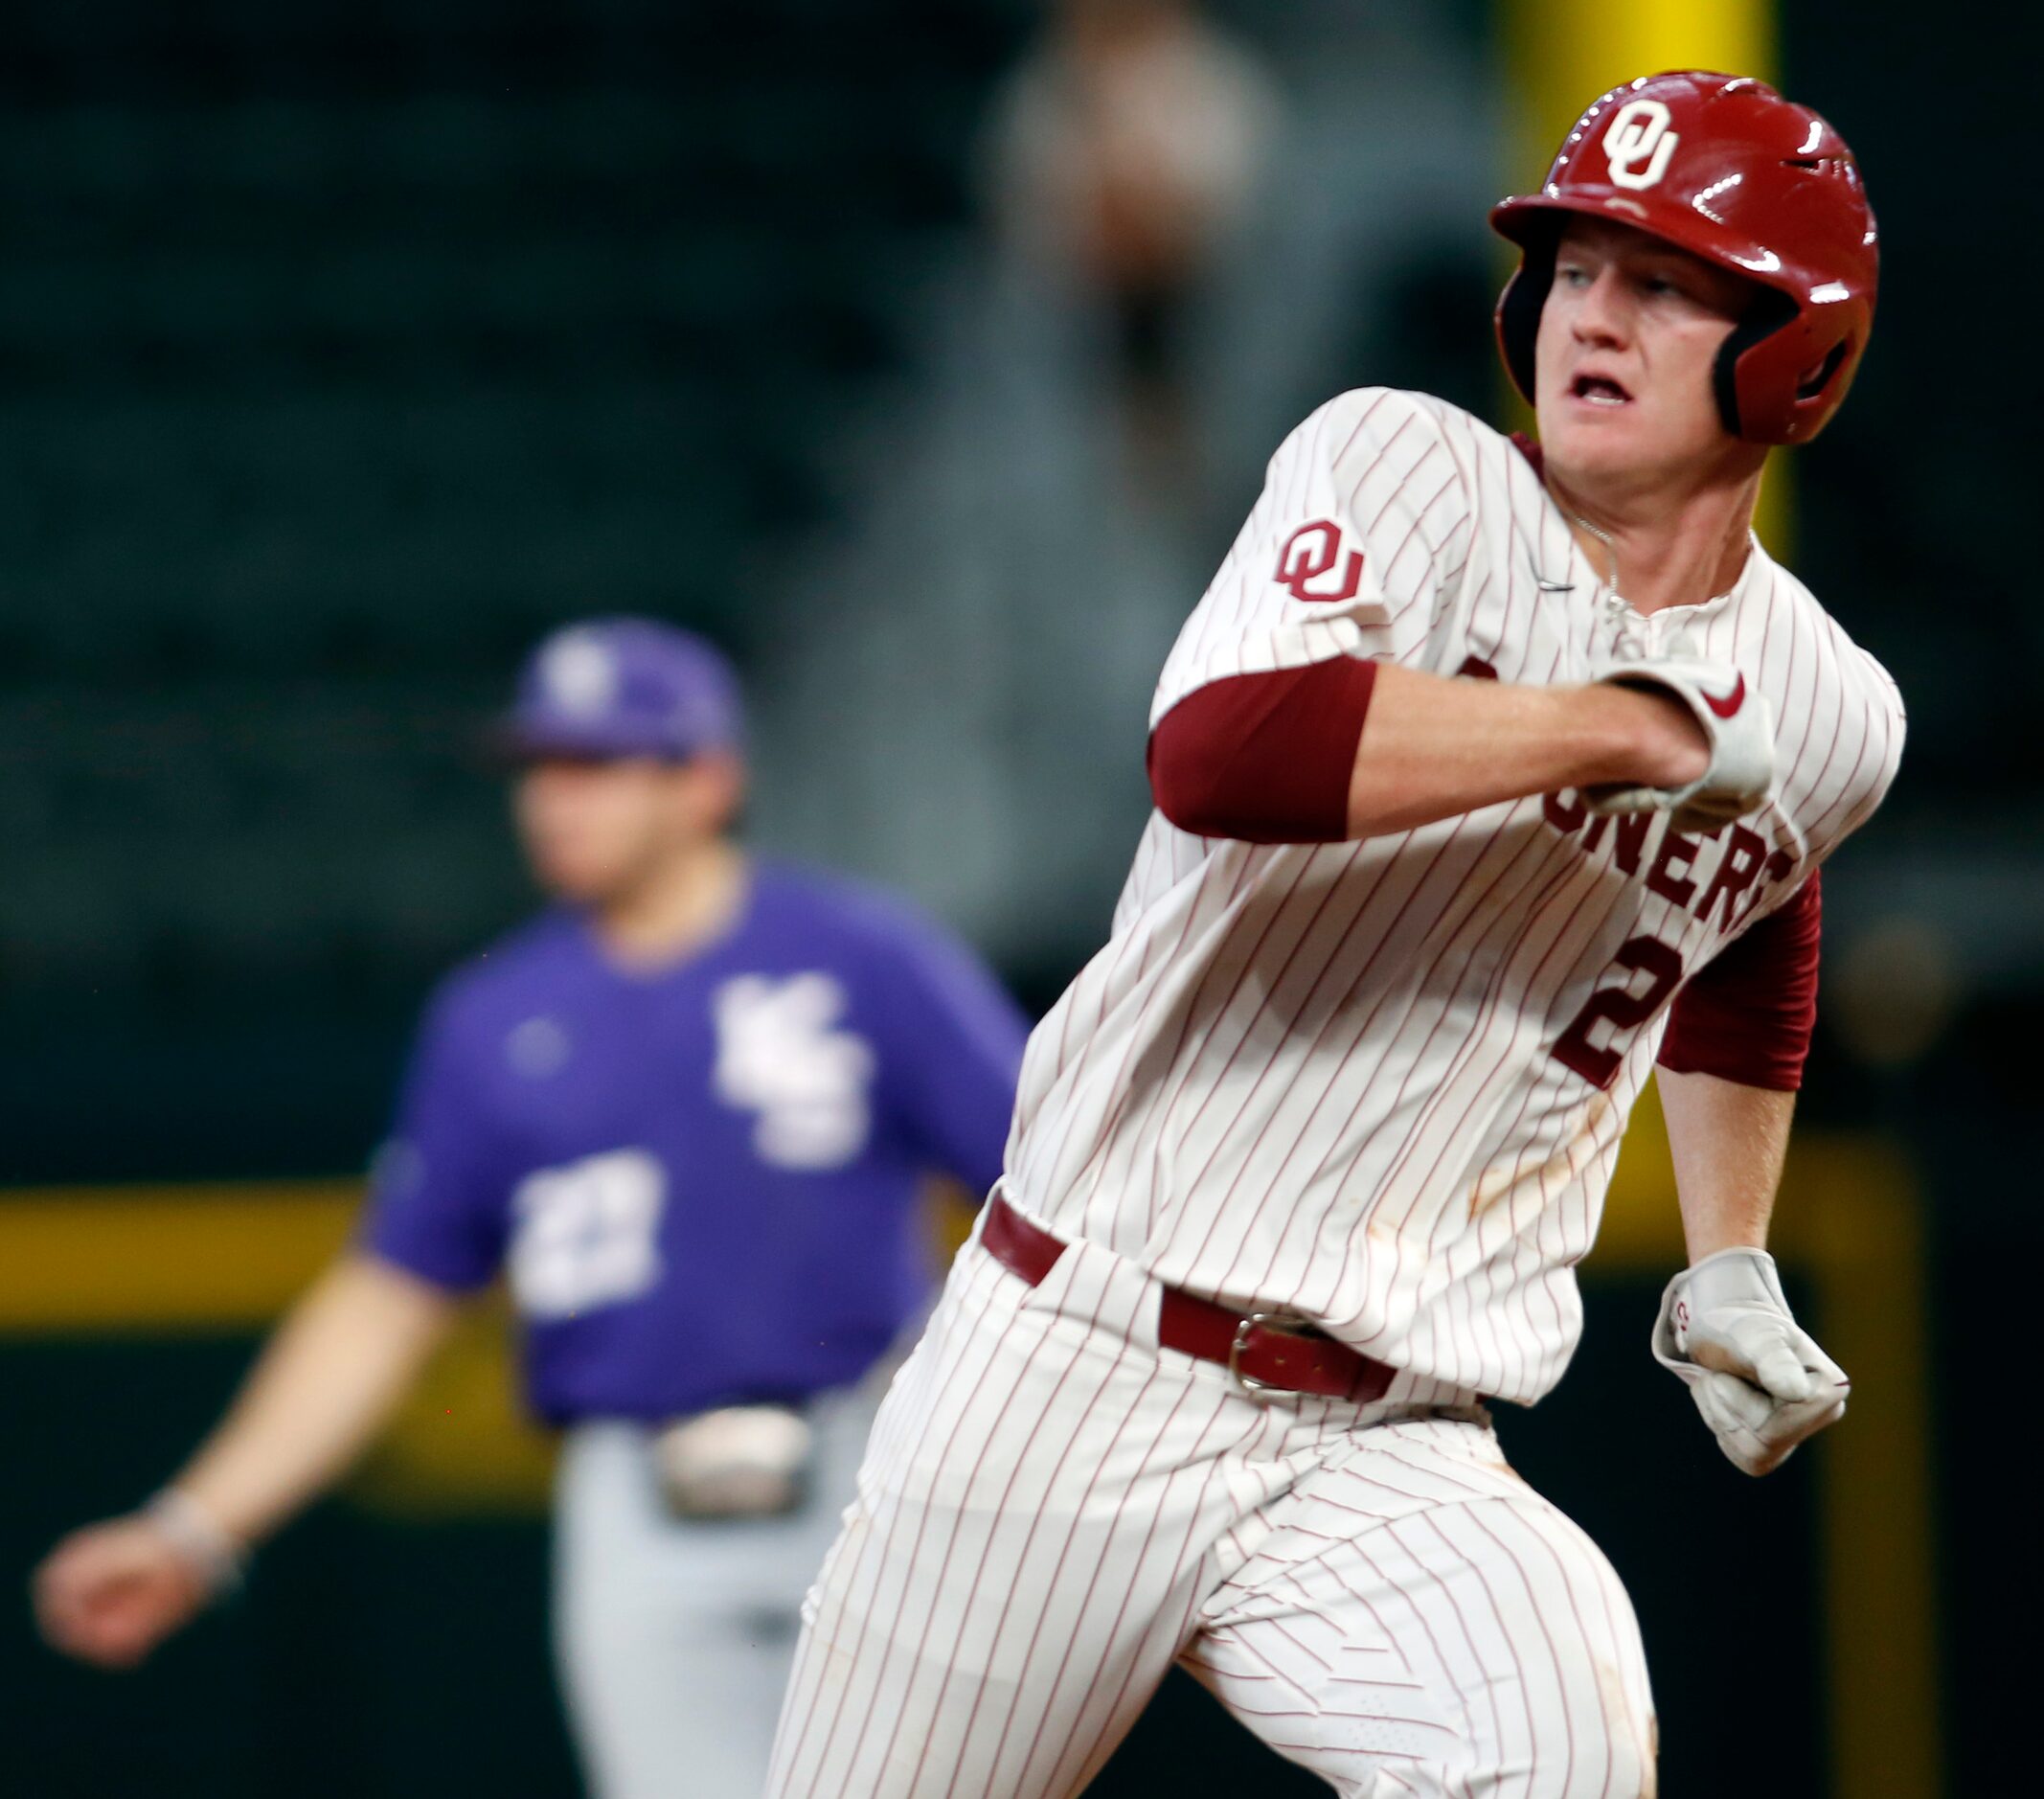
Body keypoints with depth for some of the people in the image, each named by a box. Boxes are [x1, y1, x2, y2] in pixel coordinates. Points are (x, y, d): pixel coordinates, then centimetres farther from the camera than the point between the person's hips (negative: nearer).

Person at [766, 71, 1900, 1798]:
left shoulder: (1828, 720, 7)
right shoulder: (1404, 472, -6)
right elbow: (1222, 752, -27)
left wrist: (1730, 1264, 23)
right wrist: (1625, 723, -21)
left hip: (1389, 1453, 2)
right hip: (1073, 1368, -2)